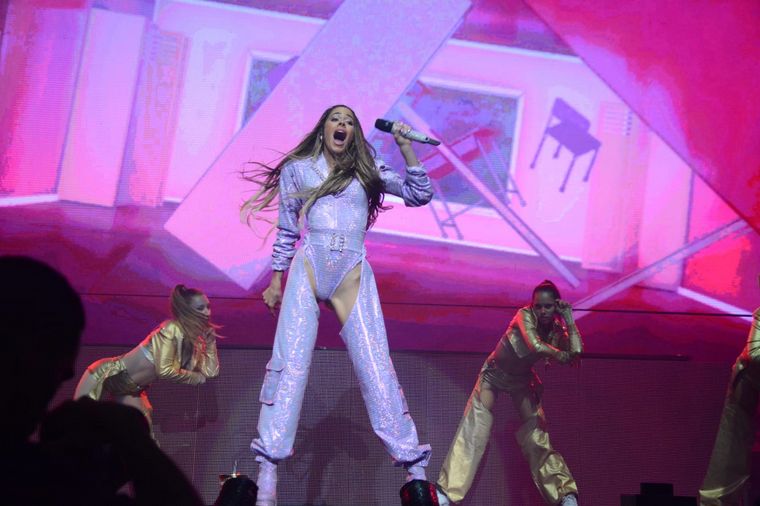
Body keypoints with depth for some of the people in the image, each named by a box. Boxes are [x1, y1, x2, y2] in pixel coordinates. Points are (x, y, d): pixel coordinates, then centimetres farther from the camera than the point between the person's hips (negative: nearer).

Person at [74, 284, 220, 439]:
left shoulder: (193, 338, -1)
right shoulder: (172, 329, -25)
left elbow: (211, 372, 0)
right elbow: (164, 370, -31)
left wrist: (210, 339, -7)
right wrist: (197, 377, -18)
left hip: (131, 389, 9)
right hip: (105, 375, -8)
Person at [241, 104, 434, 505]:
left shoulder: (367, 171, 15)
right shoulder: (296, 169, 13)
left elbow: (420, 195, 8)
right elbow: (286, 230, 15)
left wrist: (405, 148, 0)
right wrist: (276, 280, 12)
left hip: (354, 275, 1)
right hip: (308, 269, -1)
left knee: (376, 368, -4)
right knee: (290, 363, -10)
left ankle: (414, 468, -2)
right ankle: (267, 473, -11)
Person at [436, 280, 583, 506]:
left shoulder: (558, 328, -11)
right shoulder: (525, 315, -26)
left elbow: (576, 352, -27)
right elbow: (535, 345, -43)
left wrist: (569, 319, -26)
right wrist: (560, 355, -32)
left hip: (522, 379, 4)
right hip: (494, 374, -4)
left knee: (536, 435, -3)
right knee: (474, 430, -17)